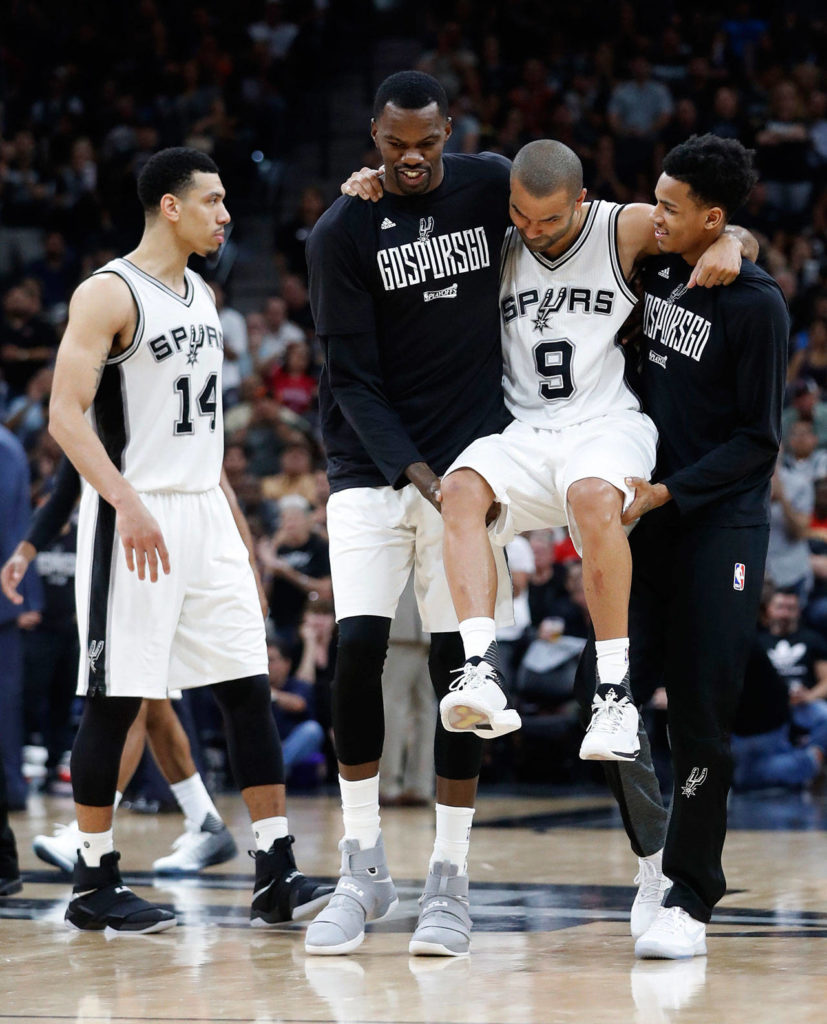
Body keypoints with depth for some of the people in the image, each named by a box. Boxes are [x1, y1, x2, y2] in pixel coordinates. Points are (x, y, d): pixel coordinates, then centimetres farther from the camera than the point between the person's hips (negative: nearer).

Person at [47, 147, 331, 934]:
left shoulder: (202, 295, 15)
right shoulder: (108, 294, -10)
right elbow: (65, 417, -16)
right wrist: (128, 503, -26)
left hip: (204, 514, 8)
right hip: (134, 519, -8)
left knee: (249, 688, 2)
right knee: (115, 702, -2)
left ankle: (274, 875, 3)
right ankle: (94, 884, 8)